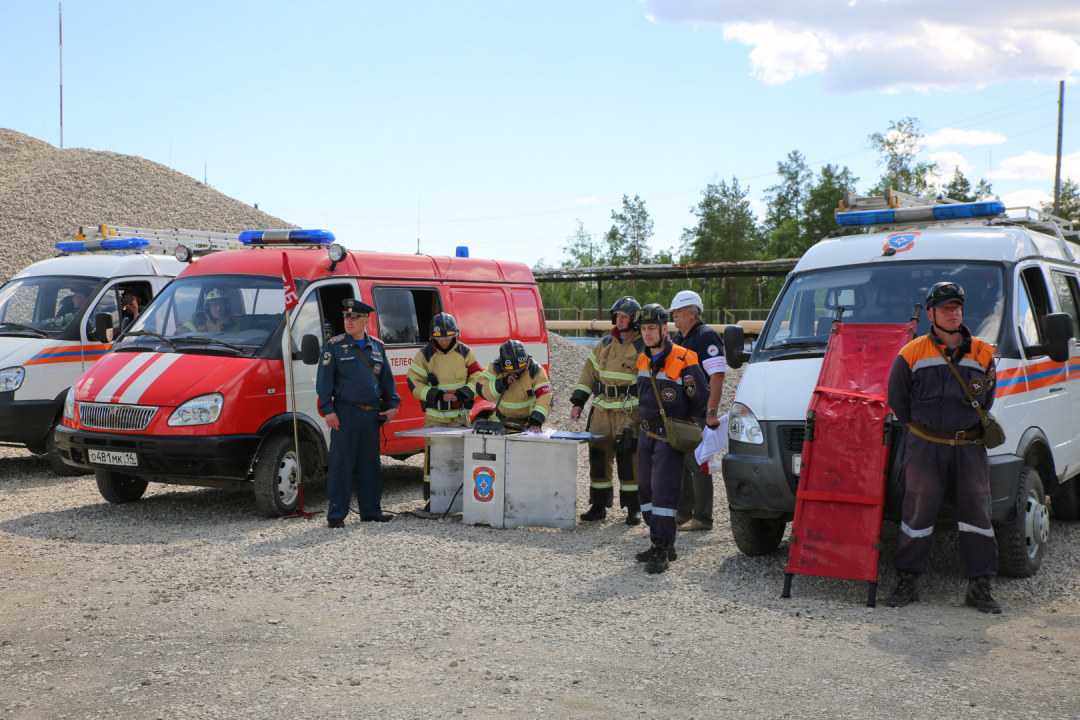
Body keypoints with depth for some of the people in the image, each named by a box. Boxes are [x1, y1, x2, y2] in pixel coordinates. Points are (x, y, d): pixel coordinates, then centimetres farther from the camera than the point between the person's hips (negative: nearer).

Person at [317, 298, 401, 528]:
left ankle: (370, 510, 19)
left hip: (372, 413, 4)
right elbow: (324, 380, -3)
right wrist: (328, 410, -11)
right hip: (345, 412, -4)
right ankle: (336, 514, 1)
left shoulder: (377, 347, 12)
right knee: (341, 463, -4)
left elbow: (386, 378, 17)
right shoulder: (334, 346, 0)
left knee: (371, 463, 9)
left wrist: (391, 405, 9)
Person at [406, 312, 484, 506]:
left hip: (460, 415, 2)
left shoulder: (465, 352, 3)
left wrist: (463, 394, -12)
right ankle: (432, 498, 3)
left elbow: (477, 377, 5)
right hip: (434, 416, -1)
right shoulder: (425, 354, -1)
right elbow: (414, 382, -3)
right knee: (433, 455, -4)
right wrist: (437, 395, -14)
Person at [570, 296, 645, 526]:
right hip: (602, 410, 5)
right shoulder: (604, 345, 14)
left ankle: (634, 508, 5)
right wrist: (578, 402, 9)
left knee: (629, 459, -4)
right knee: (598, 456, 5)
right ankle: (598, 505, 14)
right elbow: (589, 372, 17)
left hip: (629, 412, -5)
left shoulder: (643, 348, -2)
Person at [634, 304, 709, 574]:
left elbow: (700, 399, -6)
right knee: (646, 489, 10)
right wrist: (648, 420, 17)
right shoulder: (643, 360, 9)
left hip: (670, 436, -8)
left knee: (663, 489, -12)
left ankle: (662, 550, -10)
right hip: (647, 433, 8)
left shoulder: (683, 360, -13)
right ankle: (661, 544, 20)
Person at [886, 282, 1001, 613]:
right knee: (918, 511, -2)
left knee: (977, 510, -1)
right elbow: (897, 399, 7)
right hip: (925, 446, -2)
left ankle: (979, 587, 7)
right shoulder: (911, 354, -2)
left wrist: (970, 428, 10)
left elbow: (986, 402, 16)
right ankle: (907, 582, 10)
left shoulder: (983, 355, 5)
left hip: (969, 446, 2)